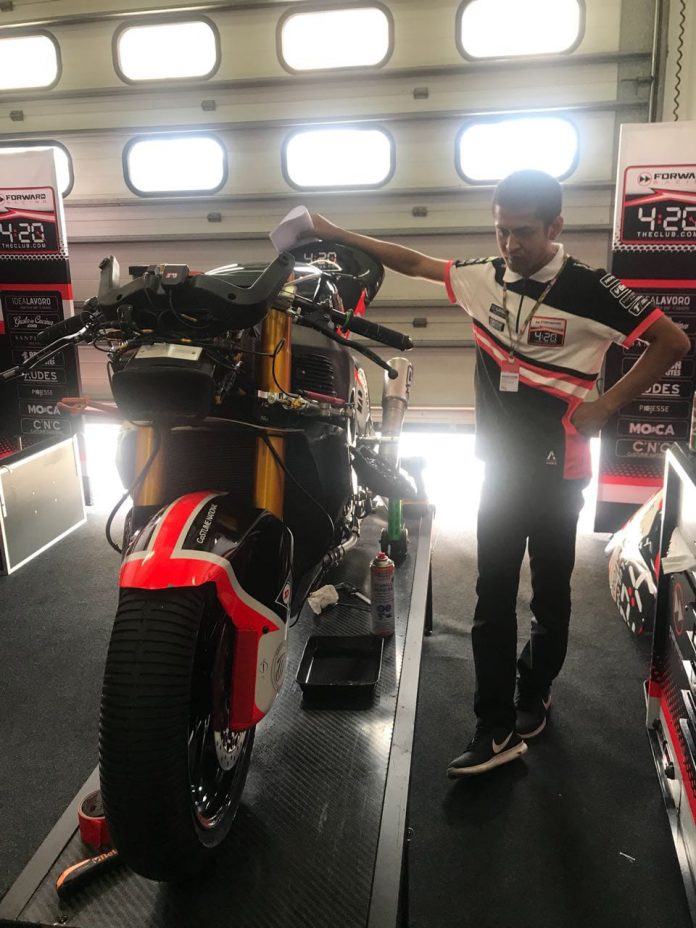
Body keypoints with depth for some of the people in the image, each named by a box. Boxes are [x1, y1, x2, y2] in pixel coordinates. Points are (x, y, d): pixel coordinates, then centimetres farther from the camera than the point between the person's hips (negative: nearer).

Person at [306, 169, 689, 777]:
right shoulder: (485, 277, 3)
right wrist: (337, 234, 13)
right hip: (499, 467, 5)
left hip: (557, 472, -4)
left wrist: (605, 406, -13)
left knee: (550, 595, 12)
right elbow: (417, 263, 14)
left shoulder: (590, 289, -12)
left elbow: (673, 341, -8)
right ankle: (498, 729, 13)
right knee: (493, 599, 4)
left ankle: (533, 696, 35)